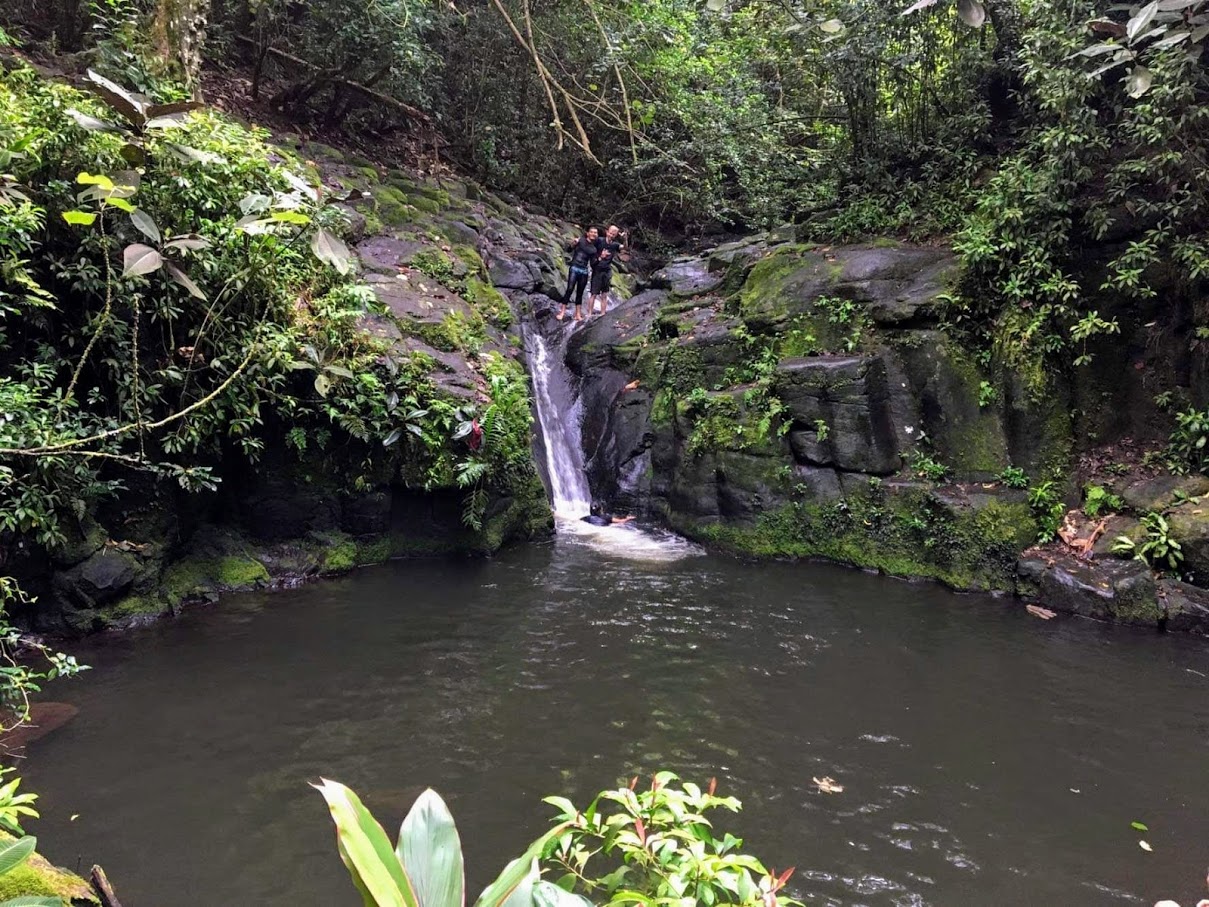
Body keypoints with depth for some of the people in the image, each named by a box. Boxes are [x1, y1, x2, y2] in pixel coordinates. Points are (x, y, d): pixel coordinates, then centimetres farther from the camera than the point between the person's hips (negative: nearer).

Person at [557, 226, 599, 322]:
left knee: (580, 293, 7)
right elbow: (569, 249, -3)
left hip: (584, 271, 4)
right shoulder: (581, 240, 1)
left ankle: (578, 314, 10)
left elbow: (592, 264, 10)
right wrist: (574, 243, -22)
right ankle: (562, 312, -9)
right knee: (569, 290, -11)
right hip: (574, 268, -4)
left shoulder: (594, 249, 12)